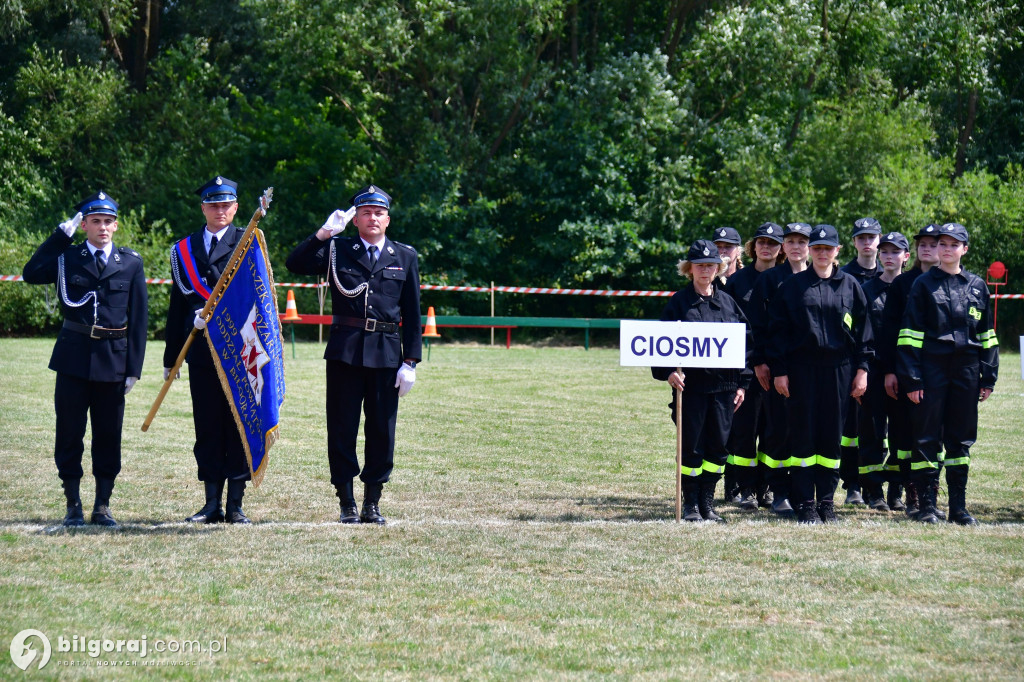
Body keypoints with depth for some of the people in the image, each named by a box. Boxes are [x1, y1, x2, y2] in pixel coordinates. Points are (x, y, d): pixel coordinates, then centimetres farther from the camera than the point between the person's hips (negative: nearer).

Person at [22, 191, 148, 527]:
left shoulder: (131, 263, 5)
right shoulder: (67, 257, 5)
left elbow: (139, 318, 5)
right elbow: (31, 273, -11)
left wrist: (134, 367, -1)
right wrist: (62, 233, -7)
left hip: (114, 358, 0)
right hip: (74, 356, 0)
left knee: (108, 434, 4)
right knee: (70, 432, 2)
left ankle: (102, 506, 13)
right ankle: (73, 506, 11)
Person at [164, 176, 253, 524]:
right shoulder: (184, 249, 14)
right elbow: (177, 305, 15)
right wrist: (171, 357, 13)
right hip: (200, 349, 3)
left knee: (239, 424, -1)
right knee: (207, 427, 4)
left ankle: (235, 504, 3)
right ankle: (212, 504, 9)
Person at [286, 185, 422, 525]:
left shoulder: (405, 257, 9)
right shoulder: (337, 250, 7)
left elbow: (412, 314, 9)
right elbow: (295, 264, -6)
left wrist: (410, 362, 2)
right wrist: (324, 232, -13)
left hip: (386, 353, 1)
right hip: (345, 352, -1)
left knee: (382, 430, 4)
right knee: (342, 429, 0)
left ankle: (372, 503, 14)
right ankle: (347, 504, 7)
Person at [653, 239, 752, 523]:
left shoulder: (728, 302, 10)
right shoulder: (680, 302, 1)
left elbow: (746, 340, 13)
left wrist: (742, 382, 7)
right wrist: (668, 371, -17)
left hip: (723, 384, 3)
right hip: (690, 383, -3)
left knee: (718, 446, 4)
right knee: (691, 447, -1)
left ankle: (707, 501, 14)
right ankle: (690, 504, 8)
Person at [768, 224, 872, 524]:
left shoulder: (850, 286, 8)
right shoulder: (793, 286, 4)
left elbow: (863, 328, 10)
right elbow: (779, 329, 4)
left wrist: (861, 369, 3)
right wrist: (779, 370, -2)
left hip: (839, 368, 1)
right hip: (802, 367, -1)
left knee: (832, 435, 4)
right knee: (803, 434, -2)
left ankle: (827, 501, 11)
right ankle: (805, 503, 2)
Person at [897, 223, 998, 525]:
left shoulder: (977, 286, 11)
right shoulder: (924, 285, 1)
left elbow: (987, 336, 14)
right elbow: (910, 334, -3)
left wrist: (988, 377, 8)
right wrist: (911, 379, -10)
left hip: (966, 368, 3)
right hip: (932, 367, -3)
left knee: (961, 438, 7)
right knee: (927, 437, -2)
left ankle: (958, 506, 13)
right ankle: (927, 505, 3)